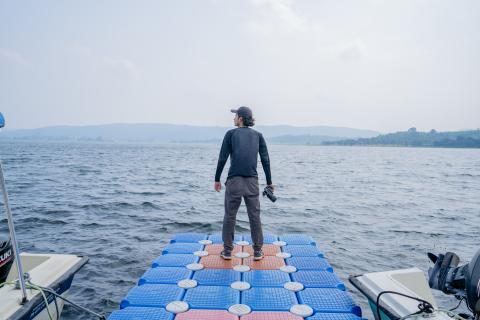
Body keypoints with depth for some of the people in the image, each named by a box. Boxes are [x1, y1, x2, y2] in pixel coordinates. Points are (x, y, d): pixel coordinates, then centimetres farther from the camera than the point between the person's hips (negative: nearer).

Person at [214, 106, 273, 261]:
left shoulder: (231, 133, 2)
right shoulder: (258, 135, 9)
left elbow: (222, 158, -3)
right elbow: (265, 160, 5)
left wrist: (217, 179, 5)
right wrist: (269, 182, 10)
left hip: (234, 180, -2)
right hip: (252, 181, 2)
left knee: (230, 215, 8)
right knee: (254, 216, 9)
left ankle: (227, 251, 16)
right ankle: (257, 251, 15)